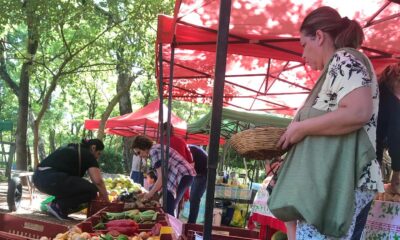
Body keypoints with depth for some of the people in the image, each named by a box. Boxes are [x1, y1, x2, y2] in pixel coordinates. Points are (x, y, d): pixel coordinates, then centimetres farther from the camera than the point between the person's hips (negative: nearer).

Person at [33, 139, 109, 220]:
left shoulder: (71, 149, 29)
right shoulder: (88, 155, 6)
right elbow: (98, 181, -4)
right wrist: (106, 200, 8)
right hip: (51, 179, -9)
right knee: (91, 190, -5)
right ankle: (58, 206, -5)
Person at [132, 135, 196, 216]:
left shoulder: (154, 151, -13)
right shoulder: (156, 149, 17)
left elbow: (162, 178, -16)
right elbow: (163, 176, 15)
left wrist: (150, 193, -5)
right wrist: (153, 192, 13)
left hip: (182, 176, -10)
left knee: (168, 209, -10)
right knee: (169, 208, 12)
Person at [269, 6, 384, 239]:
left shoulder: (345, 60, -5)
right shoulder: (338, 66, 24)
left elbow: (359, 113, -22)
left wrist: (301, 127, -13)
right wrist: (295, 135, 17)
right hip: (332, 184, 10)